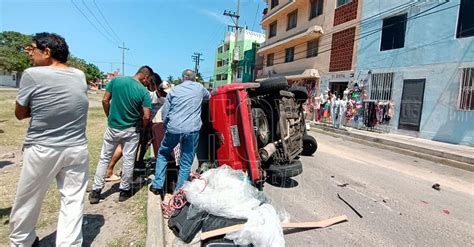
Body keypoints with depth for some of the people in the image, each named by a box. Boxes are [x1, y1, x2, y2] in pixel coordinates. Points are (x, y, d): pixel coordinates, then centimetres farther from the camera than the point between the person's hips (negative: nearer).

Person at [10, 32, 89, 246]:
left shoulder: (33, 74, -11)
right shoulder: (80, 76, 1)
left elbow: (20, 114, -1)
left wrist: (39, 108, 11)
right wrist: (37, 60, 18)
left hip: (41, 151, -3)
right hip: (77, 150, 3)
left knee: (27, 201, 19)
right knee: (73, 201, 9)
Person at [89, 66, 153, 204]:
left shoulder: (116, 80, -6)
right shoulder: (144, 92, -14)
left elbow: (105, 101, -2)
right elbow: (146, 116, -17)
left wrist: (109, 117, 12)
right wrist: (141, 128, 2)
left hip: (112, 127, 3)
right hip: (131, 130, -2)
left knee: (104, 158, 14)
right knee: (128, 160, 11)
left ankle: (96, 192, 20)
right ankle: (124, 190, 22)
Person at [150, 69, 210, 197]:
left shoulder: (174, 90, 9)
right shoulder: (199, 88, 10)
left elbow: (164, 112, 8)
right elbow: (208, 95, 33)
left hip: (174, 129, 1)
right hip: (192, 130, 0)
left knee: (162, 154, 24)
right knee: (186, 163, 9)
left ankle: (157, 185, 23)